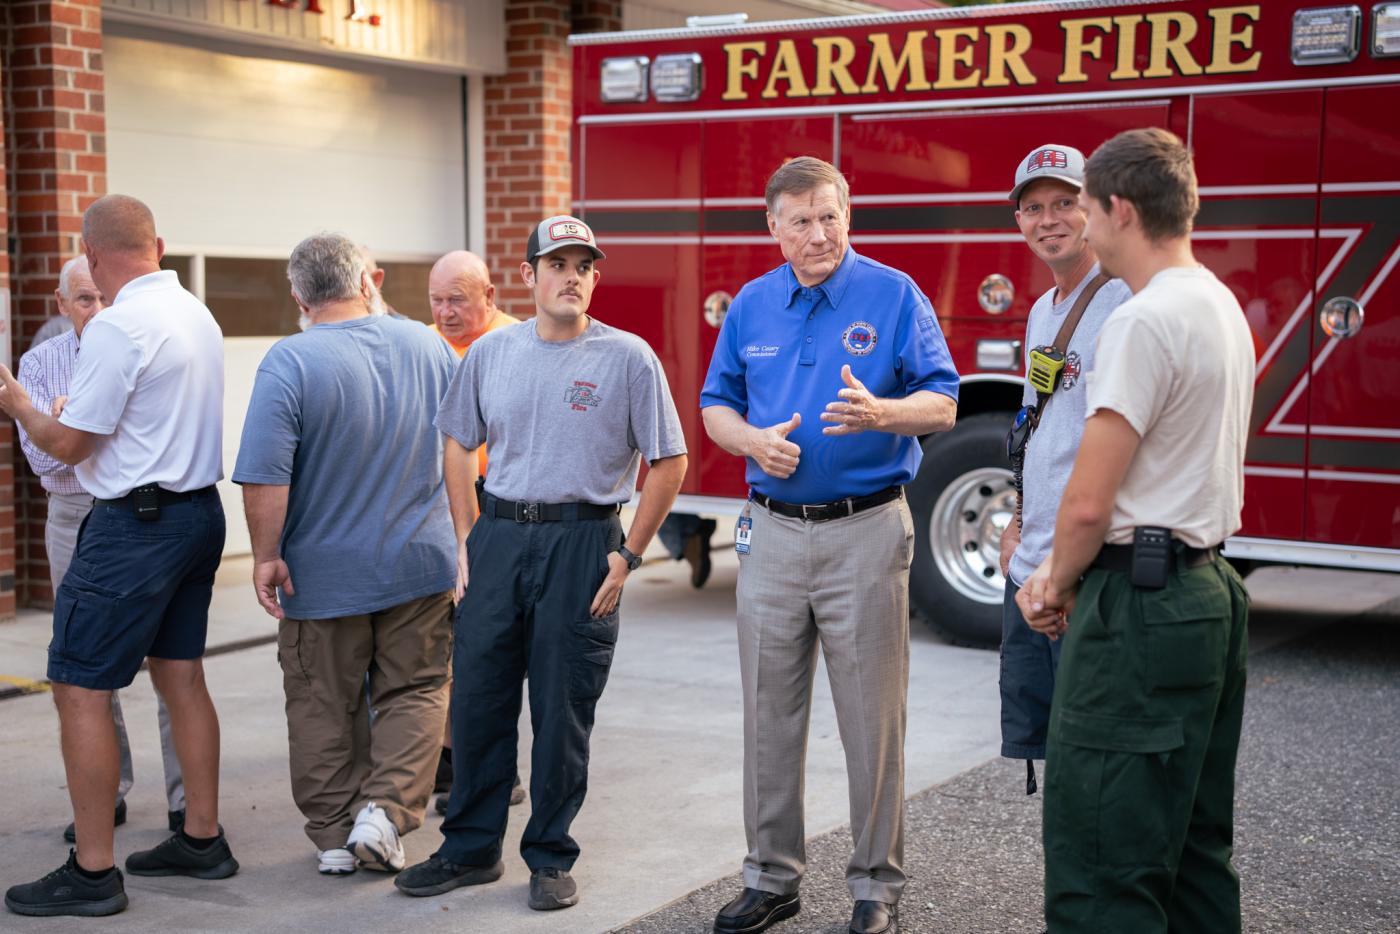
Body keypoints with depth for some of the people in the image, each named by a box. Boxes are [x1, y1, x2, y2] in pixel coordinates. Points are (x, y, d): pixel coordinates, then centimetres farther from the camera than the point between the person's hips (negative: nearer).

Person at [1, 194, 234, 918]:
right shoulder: (198, 315, 9)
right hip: (200, 512, 9)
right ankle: (202, 839, 24)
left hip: (134, 525, -9)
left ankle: (92, 872, 2)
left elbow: (69, 444, -13)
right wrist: (75, 411, 29)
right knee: (181, 676, 16)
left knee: (79, 689, -2)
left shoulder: (118, 326, -16)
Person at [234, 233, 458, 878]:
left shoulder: (289, 363, -15)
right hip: (419, 561, 3)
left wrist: (266, 555, -9)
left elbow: (265, 477, -21)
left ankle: (334, 834, 18)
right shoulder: (427, 346, 0)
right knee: (415, 692, 13)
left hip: (324, 573, -2)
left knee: (324, 705, 11)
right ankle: (386, 808, -2)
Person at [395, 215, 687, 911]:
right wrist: (468, 538, 7)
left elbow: (668, 461, -2)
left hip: (581, 544, -3)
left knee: (563, 714, 3)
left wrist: (627, 554, -6)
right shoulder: (491, 353, 8)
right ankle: (471, 848, 20)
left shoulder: (627, 357, -3)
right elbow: (459, 445, 16)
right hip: (498, 537, 4)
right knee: (476, 698, 6)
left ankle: (550, 858, 17)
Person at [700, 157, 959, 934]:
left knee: (872, 719, 1)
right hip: (773, 532, 4)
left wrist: (881, 412, -26)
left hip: (866, 532, -4)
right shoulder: (751, 305, 9)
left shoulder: (894, 295, -2)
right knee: (769, 716, 9)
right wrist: (751, 439, -8)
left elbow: (942, 404, -5)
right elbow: (716, 405, 14)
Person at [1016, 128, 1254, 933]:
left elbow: (1089, 503, -19)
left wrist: (1057, 587, 0)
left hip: (1141, 606, -10)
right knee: (1195, 848, 18)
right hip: (1210, 594, 10)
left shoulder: (1146, 320, -17)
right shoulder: (1224, 308, 14)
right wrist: (1065, 578, 15)